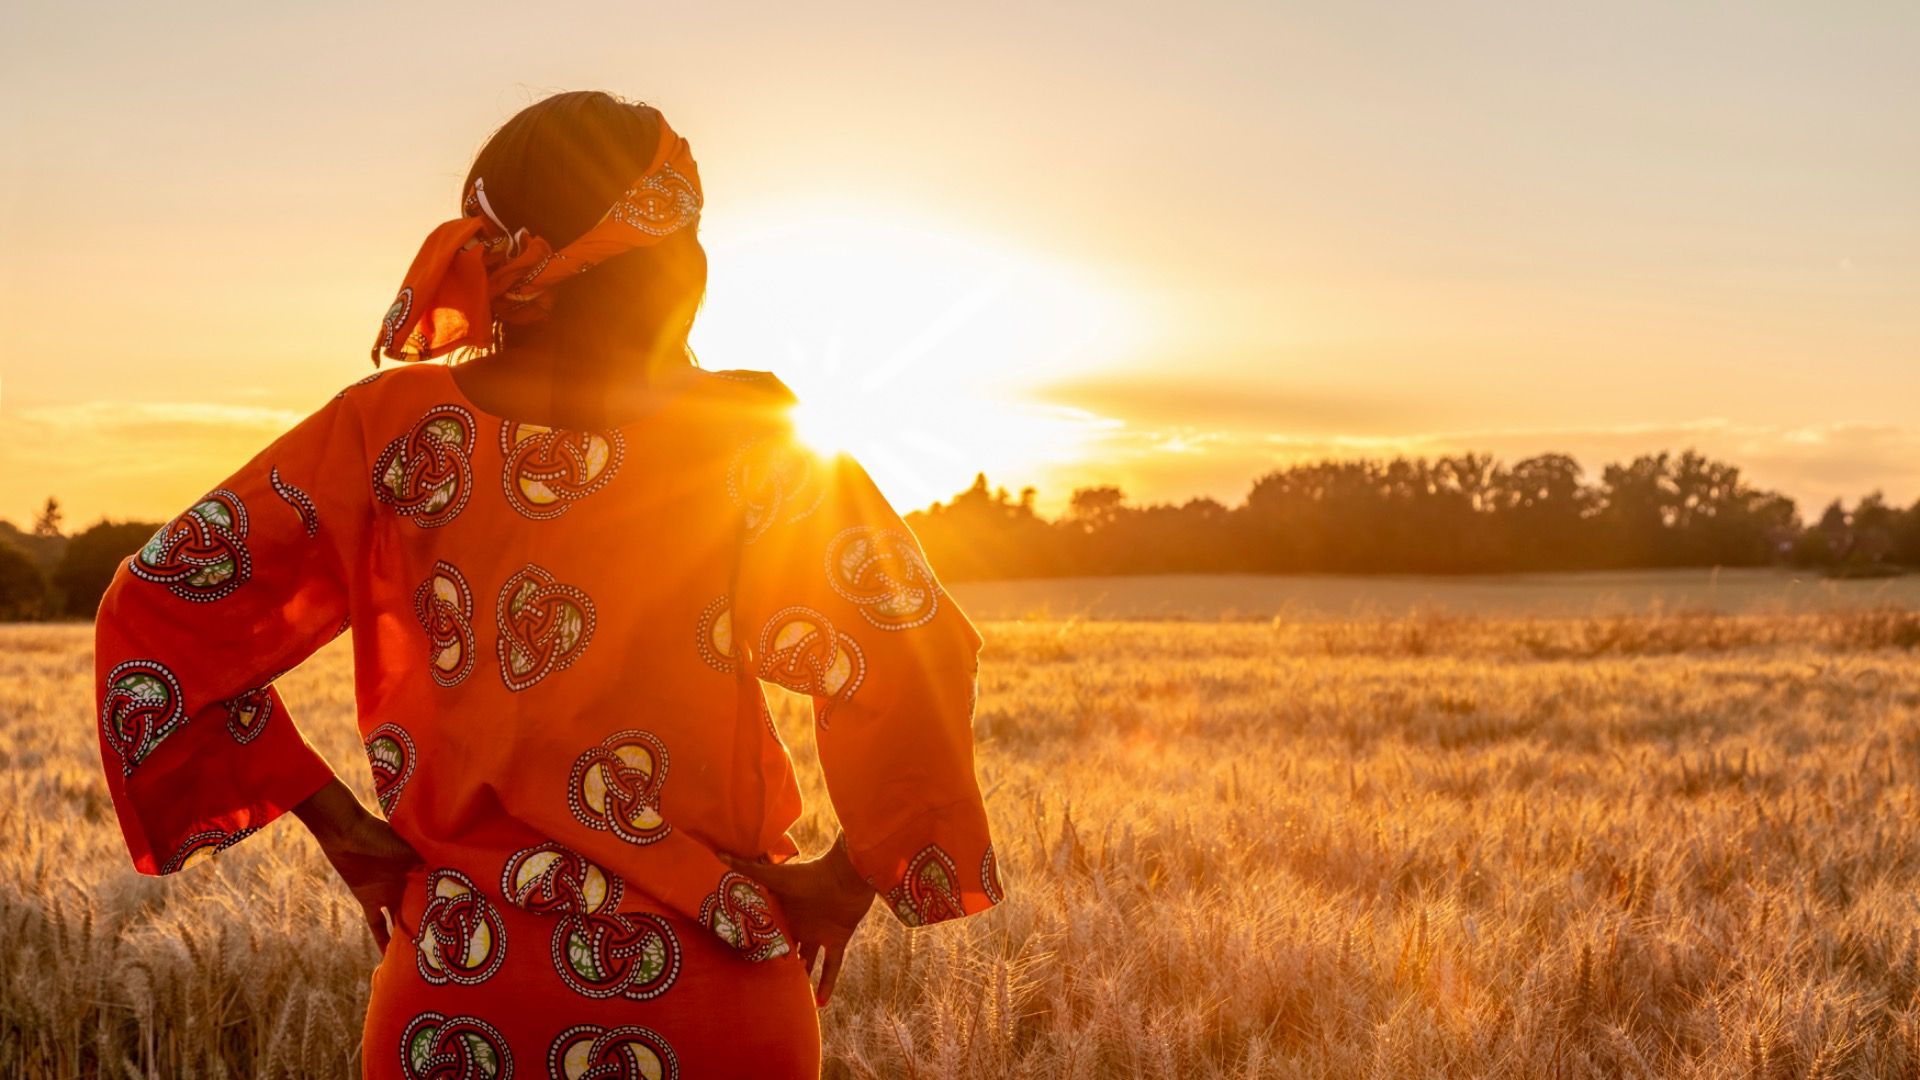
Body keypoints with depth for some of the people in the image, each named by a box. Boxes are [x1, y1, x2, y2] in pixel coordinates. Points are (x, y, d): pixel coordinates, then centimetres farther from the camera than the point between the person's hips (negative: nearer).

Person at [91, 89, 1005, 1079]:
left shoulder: (395, 425, -4)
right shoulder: (751, 439, -9)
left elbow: (160, 608, -6)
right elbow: (912, 657, -17)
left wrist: (341, 828, 0)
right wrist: (852, 877, -4)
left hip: (455, 991, 2)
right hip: (710, 996, -2)